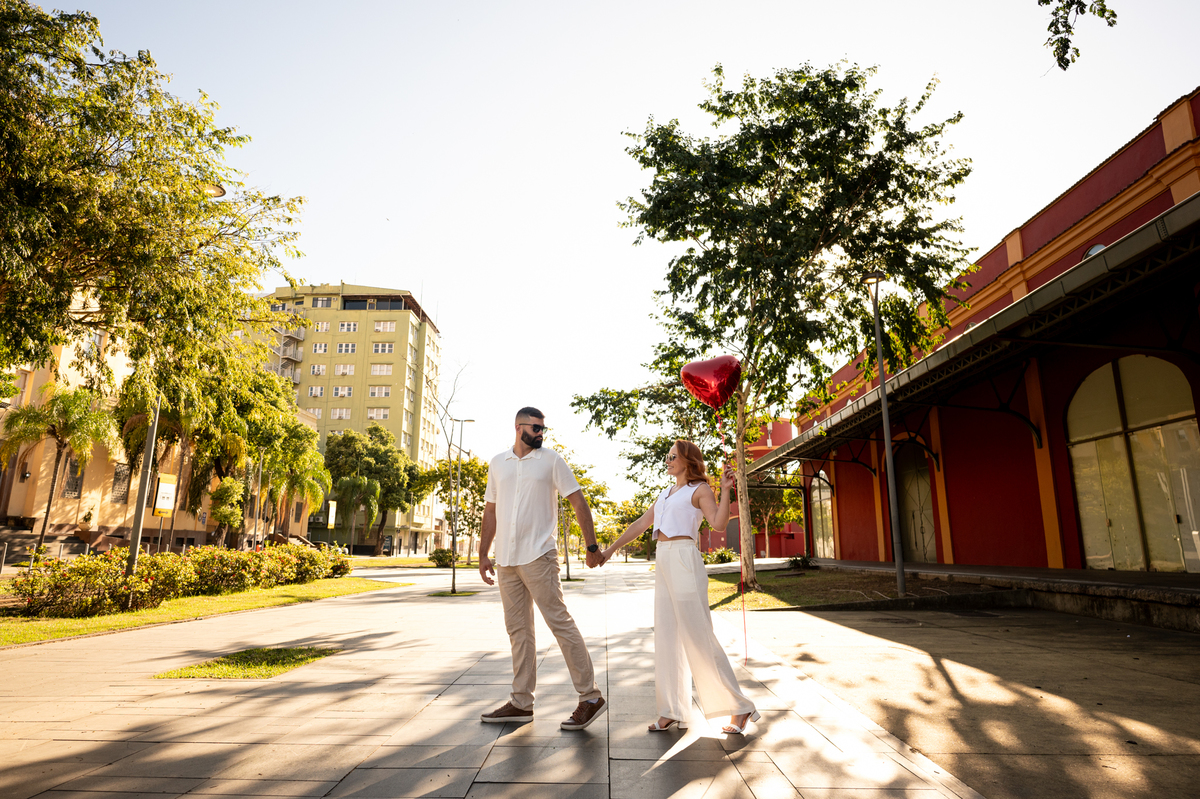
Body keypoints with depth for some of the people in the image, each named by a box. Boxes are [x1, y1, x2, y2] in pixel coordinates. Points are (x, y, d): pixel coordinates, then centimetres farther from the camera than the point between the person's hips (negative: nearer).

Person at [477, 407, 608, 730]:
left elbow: (578, 502, -1)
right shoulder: (497, 463, 13)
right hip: (506, 560, 5)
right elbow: (490, 510, 17)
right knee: (518, 630, 12)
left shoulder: (551, 460, 1)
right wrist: (483, 555, 14)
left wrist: (592, 546, -7)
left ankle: (590, 697, 3)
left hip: (538, 556, -5)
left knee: (560, 623, -6)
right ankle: (521, 703, 22)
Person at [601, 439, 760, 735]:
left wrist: (725, 489, -23)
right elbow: (640, 524, 22)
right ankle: (672, 711, 15)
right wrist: (610, 550, 20)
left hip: (684, 560, -8)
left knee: (698, 636, -6)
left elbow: (719, 523, -16)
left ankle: (740, 708, 6)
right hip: (663, 562, 8)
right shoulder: (666, 494, 21)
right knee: (667, 636, 8)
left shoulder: (699, 489, 0)